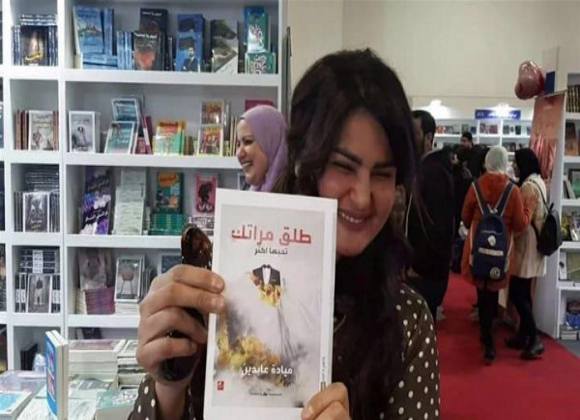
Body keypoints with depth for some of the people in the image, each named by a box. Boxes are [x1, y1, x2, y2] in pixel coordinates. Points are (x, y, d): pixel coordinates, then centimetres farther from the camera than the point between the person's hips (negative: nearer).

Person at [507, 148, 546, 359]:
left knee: (517, 294, -7)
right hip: (533, 245, 10)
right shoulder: (538, 181, 12)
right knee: (523, 292, 15)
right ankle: (523, 335, 22)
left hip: (526, 246, -10)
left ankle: (534, 340, -6)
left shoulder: (528, 186, -19)